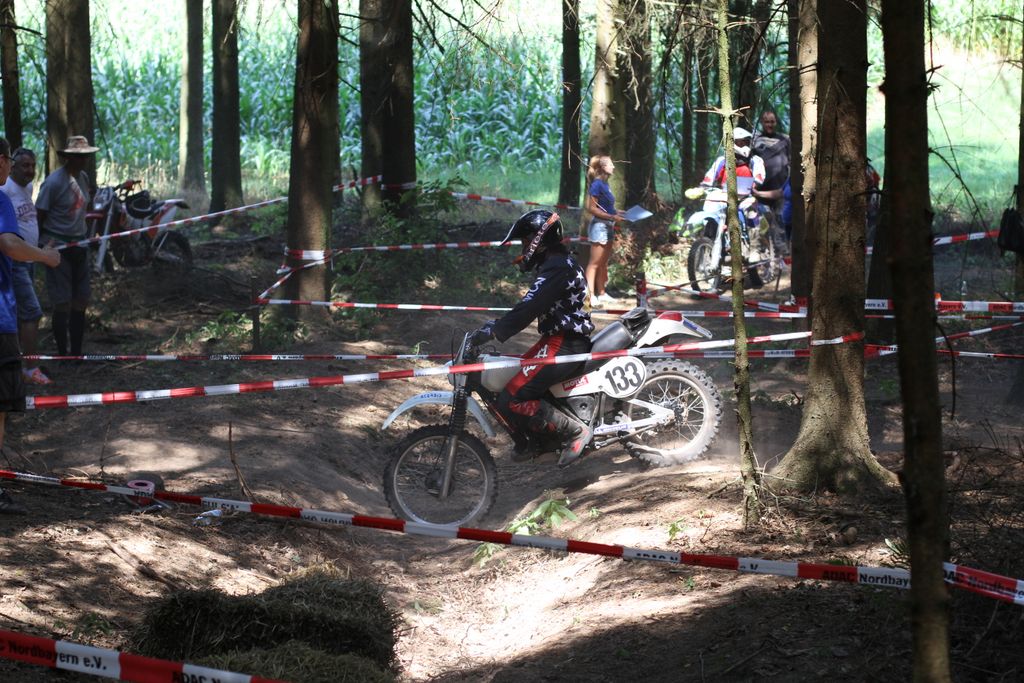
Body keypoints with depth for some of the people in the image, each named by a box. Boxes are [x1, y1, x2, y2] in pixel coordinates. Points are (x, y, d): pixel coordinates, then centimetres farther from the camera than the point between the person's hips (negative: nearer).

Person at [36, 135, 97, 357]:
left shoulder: (83, 178, 8)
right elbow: (40, 214, -12)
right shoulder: (54, 181, -15)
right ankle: (62, 354, 6)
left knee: (80, 301, 9)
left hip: (79, 243, 7)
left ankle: (76, 353, 18)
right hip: (58, 245, -7)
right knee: (63, 303, -4)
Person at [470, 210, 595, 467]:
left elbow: (529, 308, -26)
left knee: (511, 401, -17)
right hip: (567, 341, 11)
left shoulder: (556, 268, -16)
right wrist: (498, 323, 20)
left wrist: (494, 331, -28)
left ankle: (575, 431, -15)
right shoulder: (558, 263, 18)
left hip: (563, 345, -11)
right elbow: (531, 305, 24)